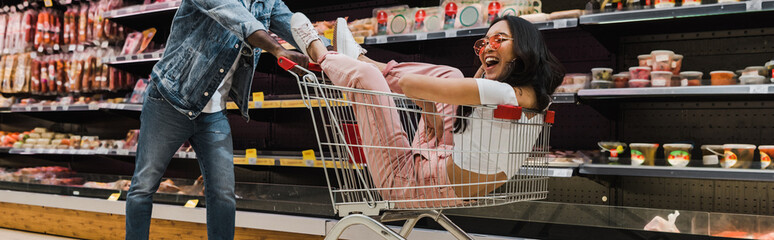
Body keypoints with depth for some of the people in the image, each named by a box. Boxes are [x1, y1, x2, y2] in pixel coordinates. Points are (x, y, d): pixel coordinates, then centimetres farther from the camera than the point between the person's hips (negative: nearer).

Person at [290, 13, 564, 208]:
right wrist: (486, 67, 5)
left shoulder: (501, 93, -30)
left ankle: (318, 53, 33)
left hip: (406, 184, -9)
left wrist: (430, 108, -8)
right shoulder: (535, 97, -3)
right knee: (449, 75, 16)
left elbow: (408, 83, -27)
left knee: (364, 75, -2)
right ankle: (358, 58, 31)